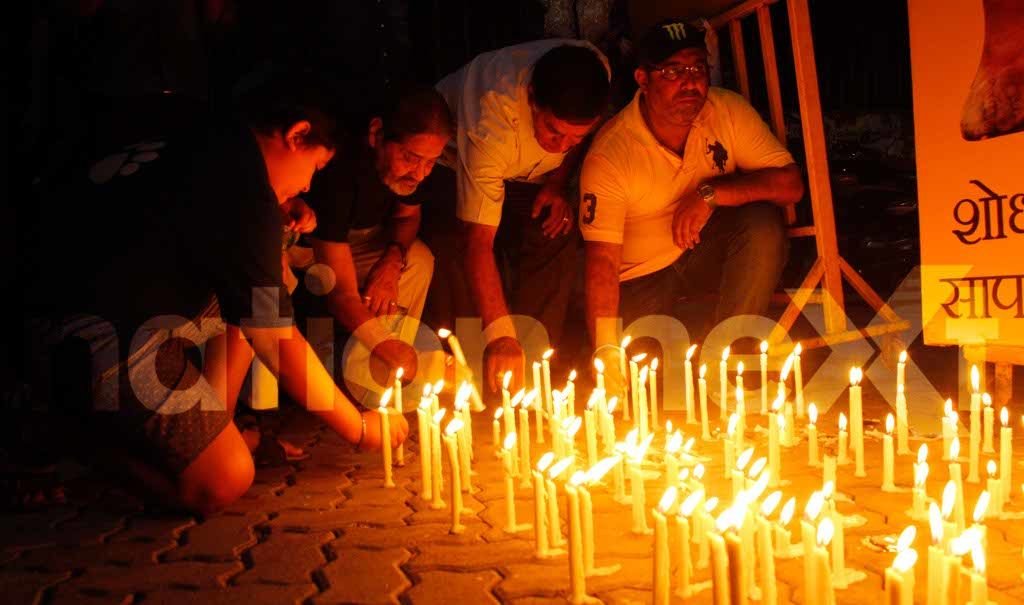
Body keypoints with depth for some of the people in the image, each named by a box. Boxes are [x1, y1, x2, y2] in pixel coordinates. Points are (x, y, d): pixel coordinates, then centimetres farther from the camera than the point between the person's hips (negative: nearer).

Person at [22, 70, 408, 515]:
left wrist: (280, 222, 12)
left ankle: (210, 431, 12)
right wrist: (362, 428, -2)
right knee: (223, 483, -13)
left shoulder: (209, 146, 8)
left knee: (248, 295, 17)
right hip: (98, 339, -10)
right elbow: (279, 346, -14)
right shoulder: (247, 196, -19)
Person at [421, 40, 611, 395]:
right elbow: (477, 242, -45)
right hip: (449, 160, -4)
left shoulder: (597, 73, -29)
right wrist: (499, 334, -51)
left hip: (524, 172, 5)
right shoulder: (493, 115, -44)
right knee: (456, 255, -28)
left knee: (556, 240, -19)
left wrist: (557, 184, -16)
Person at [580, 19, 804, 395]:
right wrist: (607, 351, -40)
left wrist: (712, 192, -32)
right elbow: (602, 264, -28)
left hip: (708, 249, 3)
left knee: (763, 223, -28)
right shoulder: (609, 153, -25)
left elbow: (791, 184, -18)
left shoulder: (728, 111, -15)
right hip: (642, 273, -3)